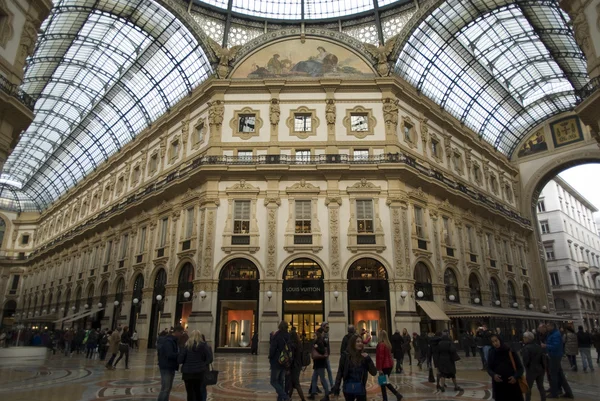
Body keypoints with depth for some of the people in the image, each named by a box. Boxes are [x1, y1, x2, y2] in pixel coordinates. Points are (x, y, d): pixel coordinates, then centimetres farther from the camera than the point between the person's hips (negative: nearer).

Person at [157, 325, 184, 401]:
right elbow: (170, 355, -26)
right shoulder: (168, 341, -18)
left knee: (168, 388, 16)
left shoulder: (173, 340, 14)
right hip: (166, 367, -10)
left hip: (170, 367, 10)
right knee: (165, 389, -7)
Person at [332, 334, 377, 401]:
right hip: (348, 389, 0)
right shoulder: (346, 357, -6)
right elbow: (340, 373, -3)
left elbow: (374, 372, -7)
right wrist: (336, 388, -9)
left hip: (361, 390, 0)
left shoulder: (364, 357, -3)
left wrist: (368, 359, -18)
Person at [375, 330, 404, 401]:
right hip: (390, 364, 8)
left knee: (383, 382, 4)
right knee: (386, 382, 17)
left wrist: (379, 368, -17)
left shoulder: (381, 344, -18)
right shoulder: (388, 343, 8)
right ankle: (397, 394, 8)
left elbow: (380, 357, -20)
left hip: (384, 366, -8)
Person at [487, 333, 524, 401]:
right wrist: (493, 375, -13)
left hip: (512, 384, -1)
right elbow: (489, 369, 8)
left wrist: (515, 377, -17)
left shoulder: (511, 352, -7)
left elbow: (520, 367, -1)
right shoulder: (491, 354, 0)